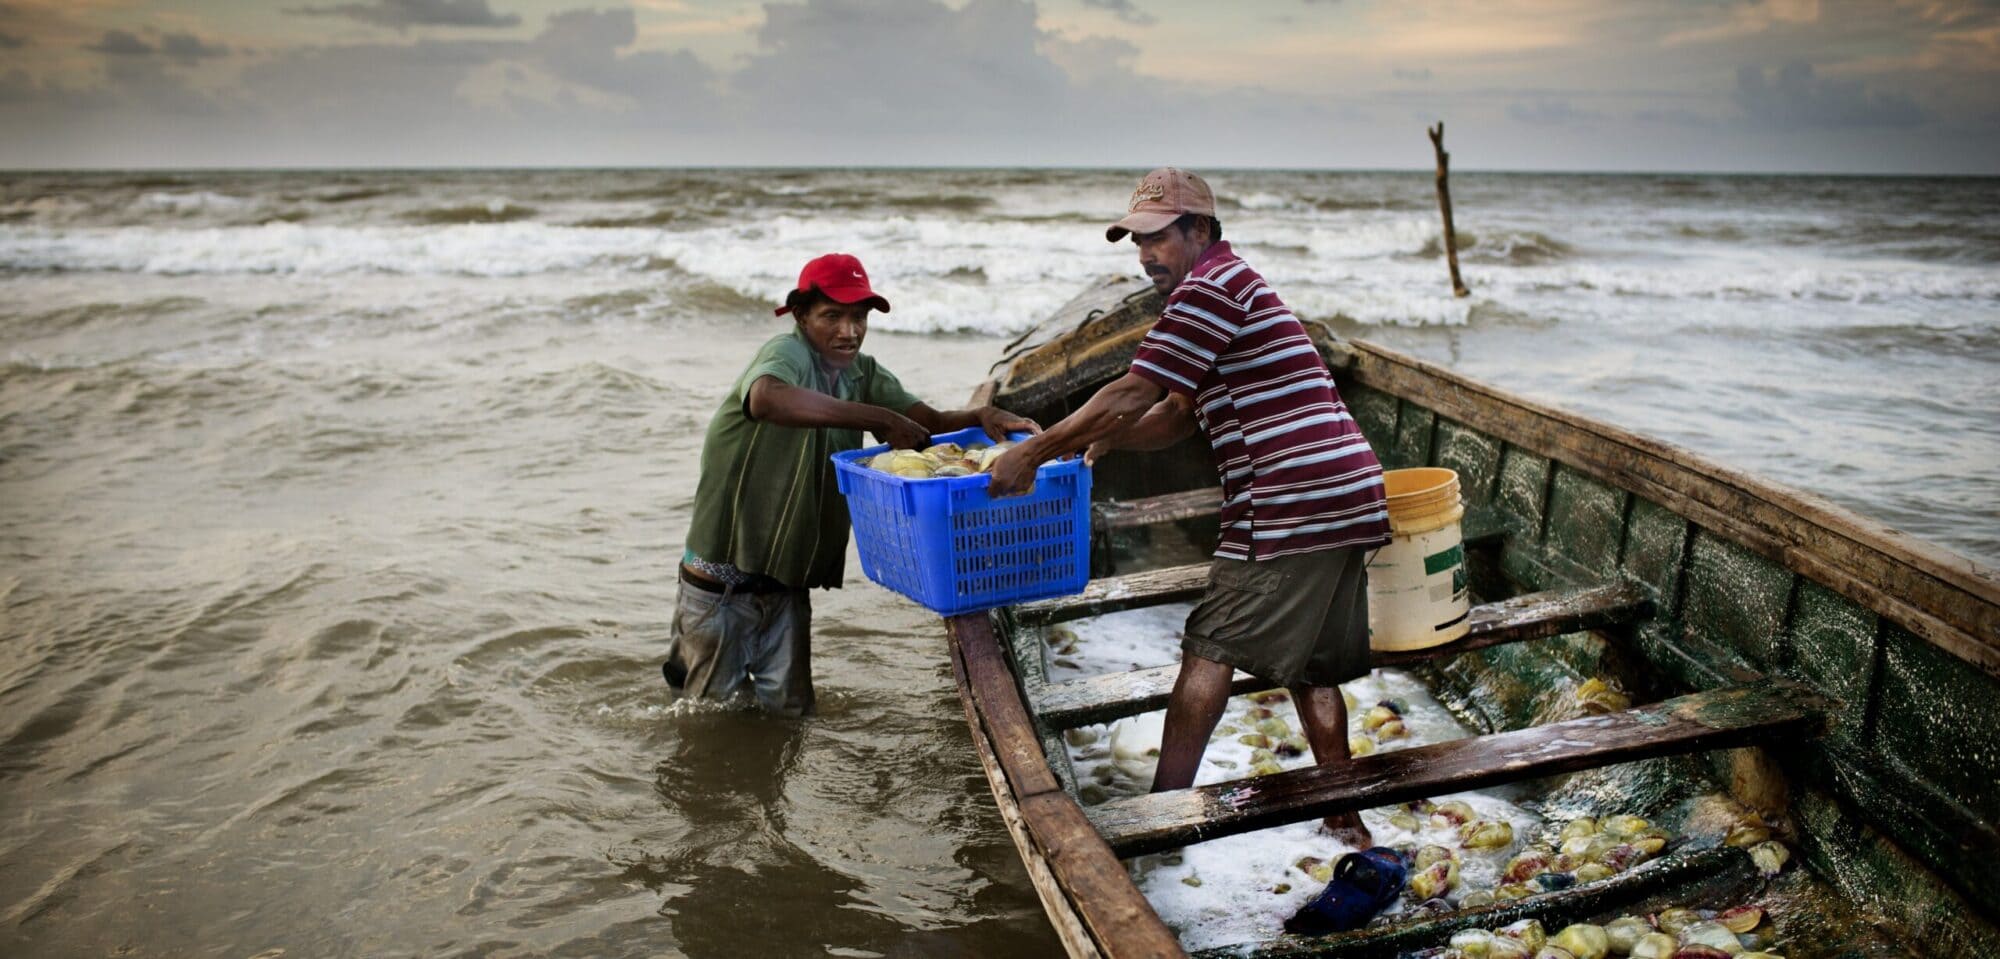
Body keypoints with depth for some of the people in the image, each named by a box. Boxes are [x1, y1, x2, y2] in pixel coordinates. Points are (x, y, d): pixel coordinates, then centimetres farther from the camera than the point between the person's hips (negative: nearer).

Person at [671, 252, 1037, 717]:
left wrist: (980, 416, -26)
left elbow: (931, 423, -4)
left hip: (787, 583, 6)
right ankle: (686, 647, 38)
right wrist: (881, 419, -42)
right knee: (715, 707, 10)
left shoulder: (863, 373, 5)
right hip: (723, 579, -6)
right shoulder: (787, 353, -19)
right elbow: (767, 398, -43)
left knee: (790, 707, 15)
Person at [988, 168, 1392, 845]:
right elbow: (1174, 416, 22)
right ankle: (1346, 820, 27)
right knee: (1309, 665, 18)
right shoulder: (1234, 290, 25)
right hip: (1348, 500, 10)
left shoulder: (1211, 288, -9)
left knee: (1209, 652, -2)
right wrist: (1100, 441, 7)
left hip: (1290, 504, -10)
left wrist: (1033, 453, -8)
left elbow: (1133, 395, -14)